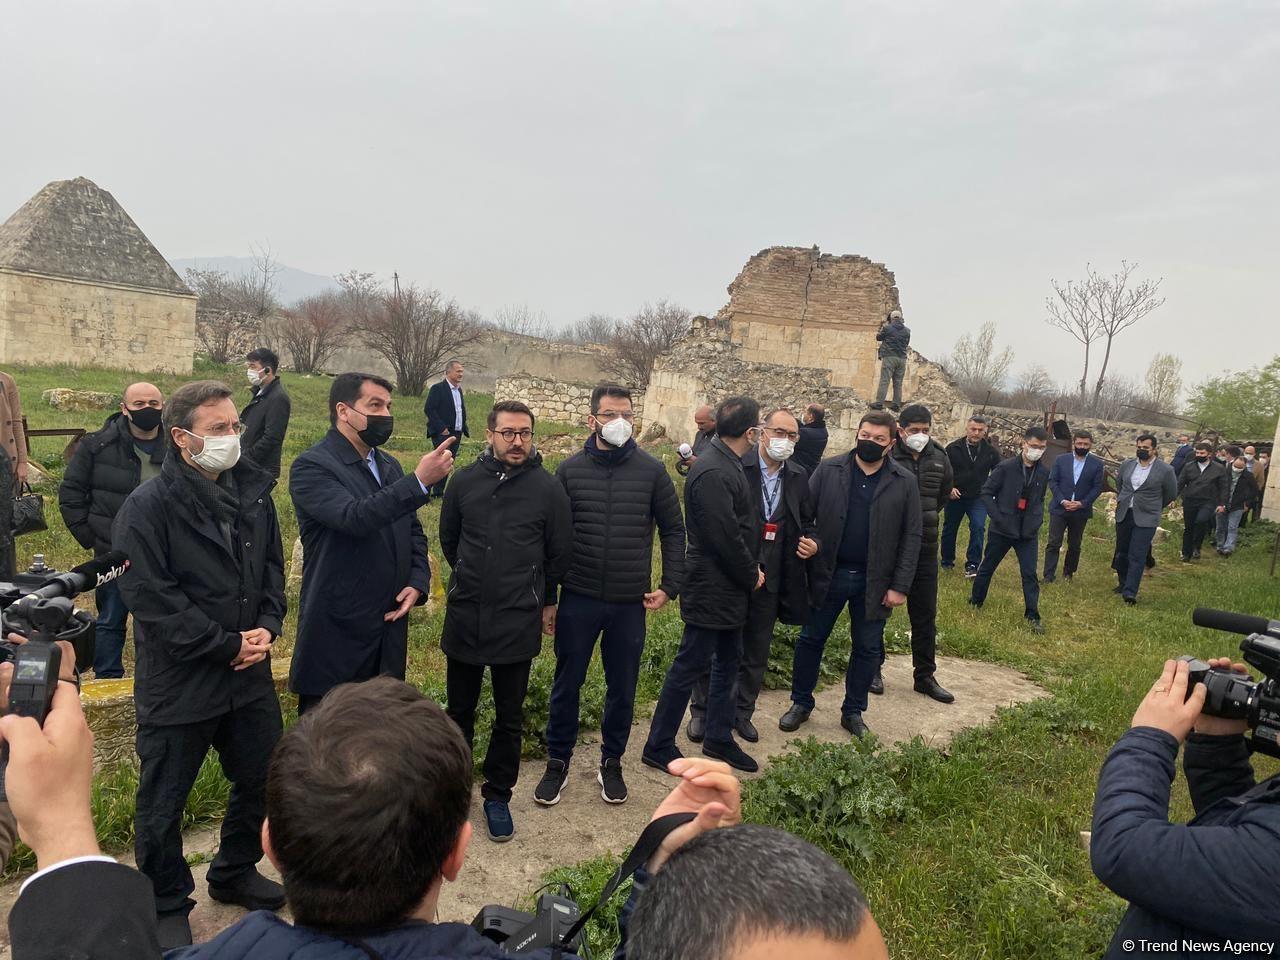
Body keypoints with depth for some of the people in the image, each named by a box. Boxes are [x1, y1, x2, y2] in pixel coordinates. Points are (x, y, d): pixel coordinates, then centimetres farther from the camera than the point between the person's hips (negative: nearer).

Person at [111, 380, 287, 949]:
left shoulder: (253, 493, 2)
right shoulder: (147, 507, -17)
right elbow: (151, 598, -20)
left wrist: (267, 626, -7)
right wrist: (226, 646, -17)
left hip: (249, 675, 6)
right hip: (178, 683, -6)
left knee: (261, 779, 19)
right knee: (163, 802, 11)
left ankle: (235, 873, 43)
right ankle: (166, 907, 34)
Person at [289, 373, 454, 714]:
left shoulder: (389, 465, 13)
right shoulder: (311, 466, -11)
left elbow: (413, 531, 17)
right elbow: (353, 517, -28)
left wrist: (418, 582, 0)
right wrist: (419, 481, -34)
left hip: (389, 628, 6)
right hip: (336, 635, -6)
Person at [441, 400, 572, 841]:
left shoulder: (548, 488, -7)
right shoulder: (465, 482, -3)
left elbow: (559, 552, 4)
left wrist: (545, 599, 12)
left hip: (518, 622, -2)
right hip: (464, 618, 2)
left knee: (509, 717, 11)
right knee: (459, 709, 17)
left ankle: (498, 795, 29)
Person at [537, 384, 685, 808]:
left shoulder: (652, 471, -2)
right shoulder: (571, 469, -2)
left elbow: (673, 530, 5)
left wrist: (669, 586, -2)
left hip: (630, 603, 0)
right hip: (578, 599, 0)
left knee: (622, 688, 12)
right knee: (566, 684, 11)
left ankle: (612, 763, 32)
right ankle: (558, 762, 29)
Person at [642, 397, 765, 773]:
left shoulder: (727, 464, 8)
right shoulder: (713, 473, -24)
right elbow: (726, 537, -24)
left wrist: (750, 570, 6)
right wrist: (751, 576, -11)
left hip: (730, 587, 10)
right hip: (711, 590, -10)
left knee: (728, 662, 19)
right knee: (690, 665, 1)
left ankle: (719, 738, 35)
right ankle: (659, 746, 16)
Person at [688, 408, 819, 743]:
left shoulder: (798, 477, 5)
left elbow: (808, 522, 16)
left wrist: (811, 542, -6)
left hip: (770, 579, 5)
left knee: (757, 652, 15)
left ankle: (742, 712, 32)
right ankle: (701, 711, 26)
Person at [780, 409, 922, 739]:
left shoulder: (905, 482, -3)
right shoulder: (828, 470, -3)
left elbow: (911, 537, -3)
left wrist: (900, 586, -7)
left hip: (874, 581, 0)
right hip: (828, 575, 0)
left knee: (868, 649, 12)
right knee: (811, 639, 11)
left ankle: (853, 711, 30)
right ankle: (801, 703, 28)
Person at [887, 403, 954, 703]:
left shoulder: (939, 459, 1)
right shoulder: (886, 457, -15)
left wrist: (928, 516, 13)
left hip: (925, 547, 4)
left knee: (925, 615, 11)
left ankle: (925, 676, 24)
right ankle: (874, 668, 26)